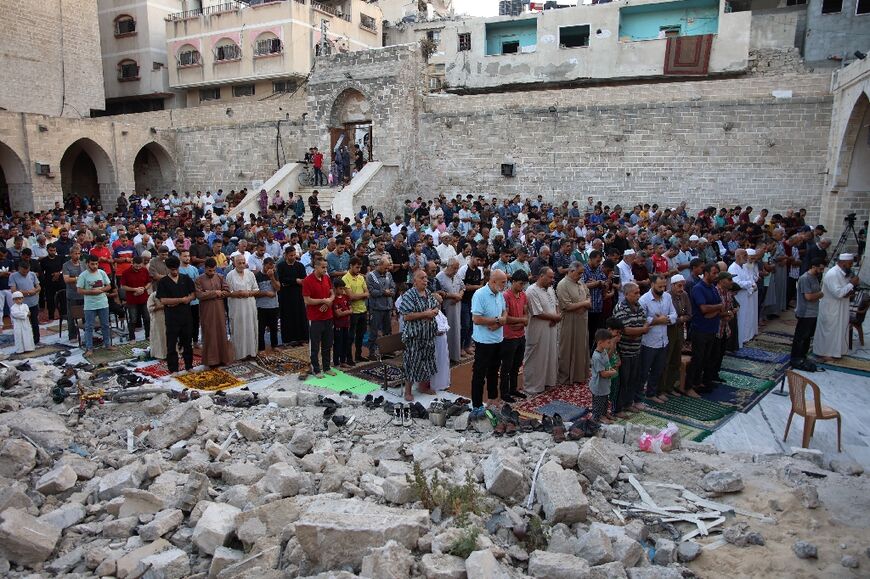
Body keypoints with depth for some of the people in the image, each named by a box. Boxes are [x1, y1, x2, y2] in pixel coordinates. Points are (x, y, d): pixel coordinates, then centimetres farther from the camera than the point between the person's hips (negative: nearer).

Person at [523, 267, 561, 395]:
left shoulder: (550, 289, 7)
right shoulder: (532, 291, -20)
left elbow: (556, 305, 16)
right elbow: (538, 313, -23)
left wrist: (555, 319, -5)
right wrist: (556, 317, -12)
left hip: (551, 329, 8)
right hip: (538, 332, -8)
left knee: (551, 355, 18)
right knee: (536, 359, 3)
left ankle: (549, 380, 34)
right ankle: (532, 386, 14)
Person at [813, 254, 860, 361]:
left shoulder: (846, 273, 3)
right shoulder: (832, 274, -25)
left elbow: (843, 289, 13)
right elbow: (838, 293, -30)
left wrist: (850, 291, -9)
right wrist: (851, 284, -22)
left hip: (840, 307, 9)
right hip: (830, 308, -9)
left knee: (839, 329, 18)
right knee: (828, 330, 3)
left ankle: (836, 351, 32)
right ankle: (823, 352, 16)